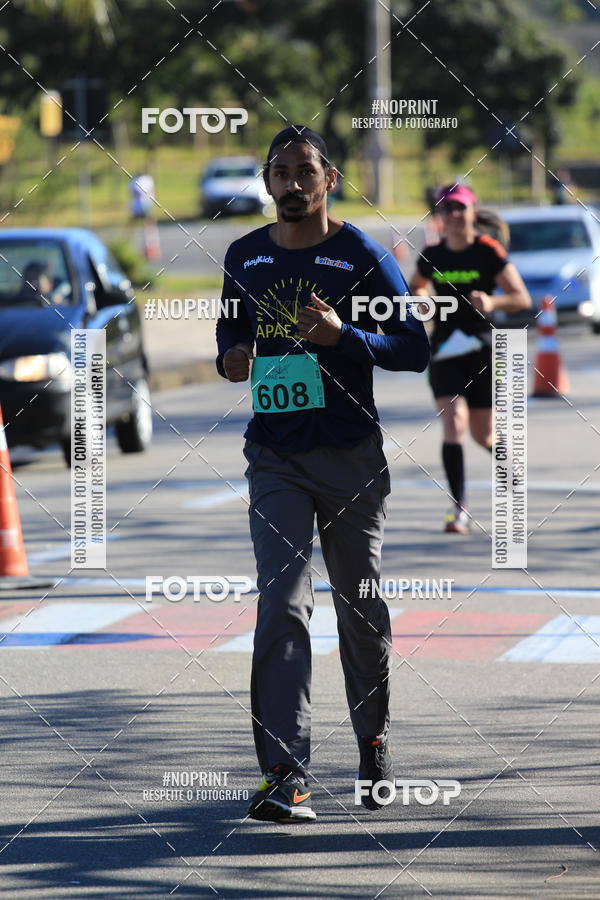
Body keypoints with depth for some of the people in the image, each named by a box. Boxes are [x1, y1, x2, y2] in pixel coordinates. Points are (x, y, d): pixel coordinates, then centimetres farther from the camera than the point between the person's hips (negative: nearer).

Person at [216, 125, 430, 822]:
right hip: (274, 457, 2)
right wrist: (231, 359, 0)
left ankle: (374, 748, 31)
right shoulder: (245, 257, 7)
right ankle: (286, 777, -17)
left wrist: (344, 335, -22)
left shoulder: (362, 257, -4)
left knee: (360, 609, 9)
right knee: (281, 608, -11)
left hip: (351, 457, -2)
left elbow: (415, 347, -6)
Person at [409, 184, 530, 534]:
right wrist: (420, 299, -1)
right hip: (444, 352, 2)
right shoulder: (432, 257, 3)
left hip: (481, 349, -2)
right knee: (454, 425, -15)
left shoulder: (490, 252, -7)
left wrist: (492, 302, -26)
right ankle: (460, 509, -14)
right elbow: (416, 287, 23)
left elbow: (523, 298, -7)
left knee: (483, 435, 6)